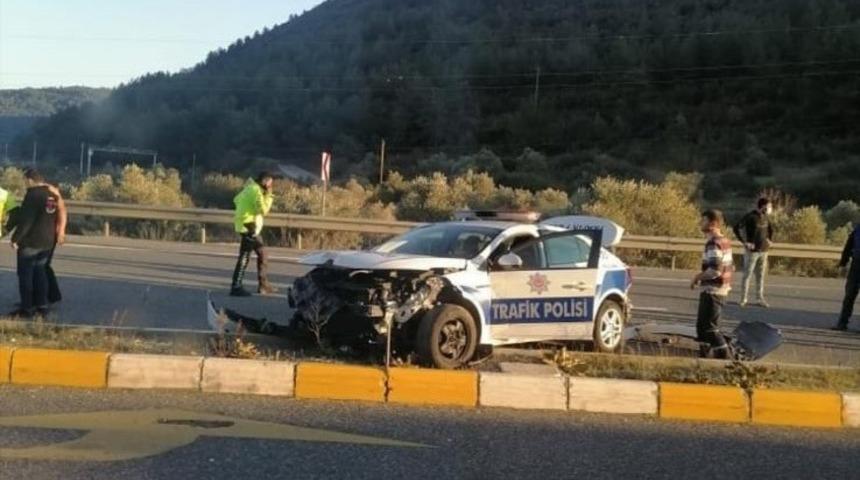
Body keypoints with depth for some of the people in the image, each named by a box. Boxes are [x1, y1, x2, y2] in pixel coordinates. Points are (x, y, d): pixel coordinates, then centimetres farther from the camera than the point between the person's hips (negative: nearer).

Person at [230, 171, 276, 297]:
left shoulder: (250, 188, 14)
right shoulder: (256, 191, -16)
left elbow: (236, 200, 23)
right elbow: (264, 210, -18)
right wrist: (268, 196, -10)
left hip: (251, 227, 11)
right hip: (249, 227, -11)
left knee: (262, 254, 16)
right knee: (244, 257, -9)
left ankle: (263, 284, 22)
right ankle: (236, 287, -8)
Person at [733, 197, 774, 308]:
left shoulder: (766, 217, 8)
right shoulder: (750, 217, -13)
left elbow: (770, 229, 27)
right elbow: (737, 228, -18)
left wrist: (770, 240, 12)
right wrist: (745, 242, -18)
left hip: (763, 251, 6)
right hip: (752, 250, -6)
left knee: (761, 275, 10)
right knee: (748, 275, -1)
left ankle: (761, 299, 17)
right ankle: (744, 299, 6)